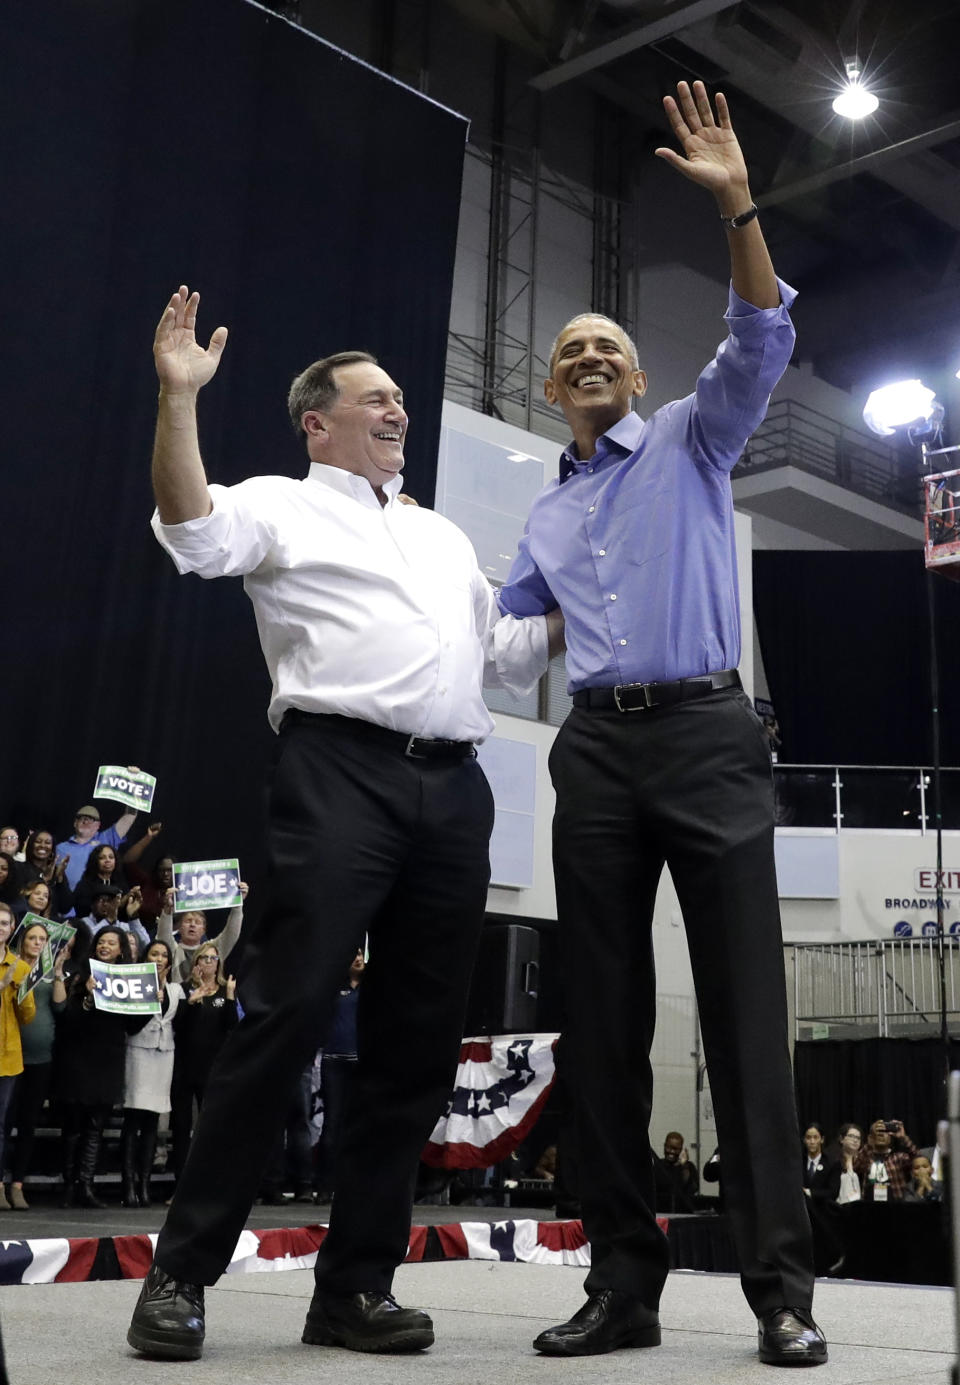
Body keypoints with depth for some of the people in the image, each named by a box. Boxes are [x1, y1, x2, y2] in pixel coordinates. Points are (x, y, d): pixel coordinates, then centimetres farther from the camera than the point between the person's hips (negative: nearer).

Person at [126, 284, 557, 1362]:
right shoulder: (283, 505, 12)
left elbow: (507, 652, 31)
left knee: (418, 1041, 3)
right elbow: (192, 532, -8)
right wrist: (177, 398, -18)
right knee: (286, 1016, -12)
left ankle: (356, 1285, 11)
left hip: (453, 788, 6)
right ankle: (182, 1273, -1)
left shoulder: (444, 535, 31)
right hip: (340, 773, -6)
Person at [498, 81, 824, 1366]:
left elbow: (761, 343, -3)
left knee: (744, 1005, -8)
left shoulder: (691, 440, 13)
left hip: (703, 733, -4)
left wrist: (738, 207, -13)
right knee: (605, 1016, 0)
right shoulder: (548, 511, 25)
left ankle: (780, 1285, -4)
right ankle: (625, 1282, 6)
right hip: (596, 751, 5)